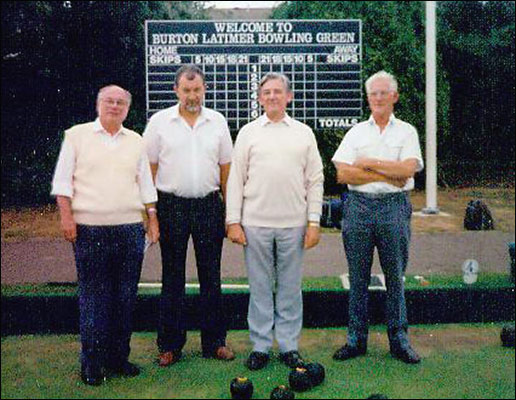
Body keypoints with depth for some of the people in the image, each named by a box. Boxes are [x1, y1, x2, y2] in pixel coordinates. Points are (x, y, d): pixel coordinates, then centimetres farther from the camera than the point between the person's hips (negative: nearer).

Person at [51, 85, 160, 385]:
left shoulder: (136, 141, 14)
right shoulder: (77, 136, 6)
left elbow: (146, 184, 17)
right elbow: (63, 180, 3)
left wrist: (153, 220, 11)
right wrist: (67, 217, -7)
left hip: (131, 228, 3)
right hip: (90, 228, -3)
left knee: (126, 296, 6)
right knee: (93, 296, 0)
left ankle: (118, 358, 19)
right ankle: (92, 363, 10)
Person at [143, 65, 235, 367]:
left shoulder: (217, 121, 7)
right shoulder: (159, 121, 1)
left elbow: (226, 168, 10)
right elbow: (149, 168, 2)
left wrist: (230, 210, 6)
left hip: (209, 206, 2)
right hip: (172, 206, -2)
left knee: (211, 276, 8)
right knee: (173, 278, 6)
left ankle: (214, 342, 20)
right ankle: (170, 345, 17)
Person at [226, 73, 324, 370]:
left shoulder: (304, 133, 9)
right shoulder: (248, 133, 7)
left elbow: (315, 180, 8)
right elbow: (236, 179, 5)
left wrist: (314, 221, 1)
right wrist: (233, 221, -2)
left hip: (293, 223, 1)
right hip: (255, 222, 0)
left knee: (290, 288, 7)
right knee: (260, 287, 6)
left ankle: (289, 345, 19)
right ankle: (260, 346, 17)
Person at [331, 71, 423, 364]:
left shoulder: (407, 132, 8)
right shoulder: (356, 133, 11)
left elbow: (407, 169, -10)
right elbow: (342, 174, -3)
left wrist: (369, 163, -5)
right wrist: (386, 177, -9)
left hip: (394, 208, -1)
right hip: (359, 207, 1)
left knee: (395, 277, 6)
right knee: (358, 278, 6)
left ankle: (399, 340, 17)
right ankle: (356, 340, 16)